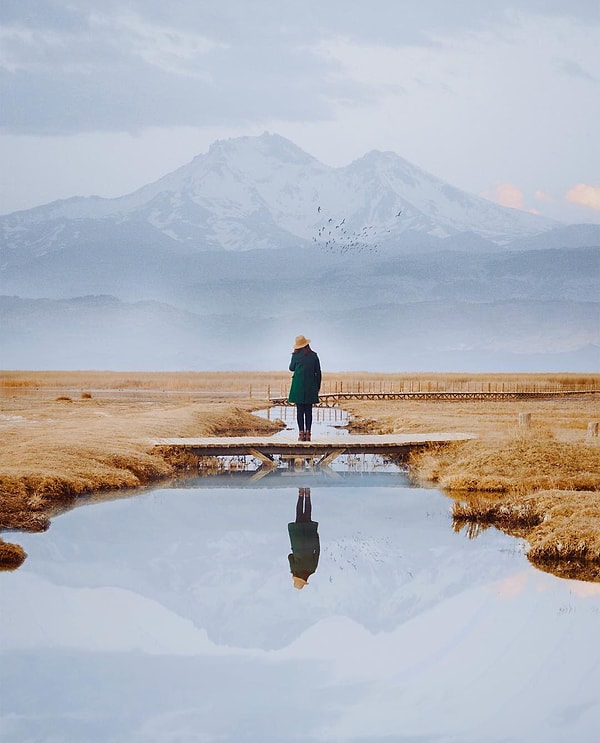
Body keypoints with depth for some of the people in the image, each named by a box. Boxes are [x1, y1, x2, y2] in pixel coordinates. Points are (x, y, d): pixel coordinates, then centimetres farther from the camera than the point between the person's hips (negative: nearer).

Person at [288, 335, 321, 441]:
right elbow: (318, 372, 5)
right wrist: (318, 386, 13)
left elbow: (291, 368, 11)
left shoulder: (296, 355, -4)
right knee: (309, 410, 4)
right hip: (310, 386, 2)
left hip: (298, 386, -2)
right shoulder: (314, 355, 2)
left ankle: (301, 433, -5)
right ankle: (308, 434, 0)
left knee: (300, 410, 0)